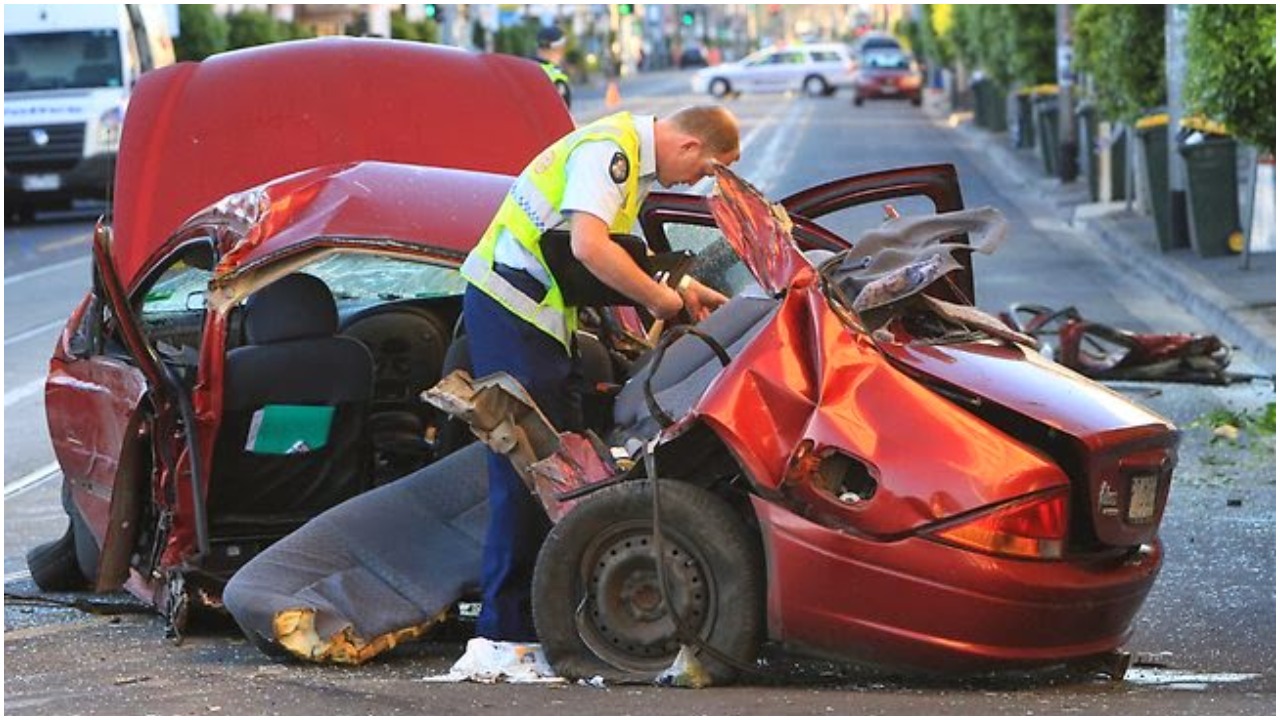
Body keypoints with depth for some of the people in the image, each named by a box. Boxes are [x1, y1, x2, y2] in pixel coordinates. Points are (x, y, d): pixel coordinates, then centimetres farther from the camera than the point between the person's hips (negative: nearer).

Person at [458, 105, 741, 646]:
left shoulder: (636, 158, 15)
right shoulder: (609, 150, -17)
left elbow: (621, 249, 28)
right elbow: (589, 247, -30)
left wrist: (684, 288, 17)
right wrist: (660, 297, -18)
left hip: (546, 313, 11)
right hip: (510, 305, -11)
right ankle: (506, 619, -7)